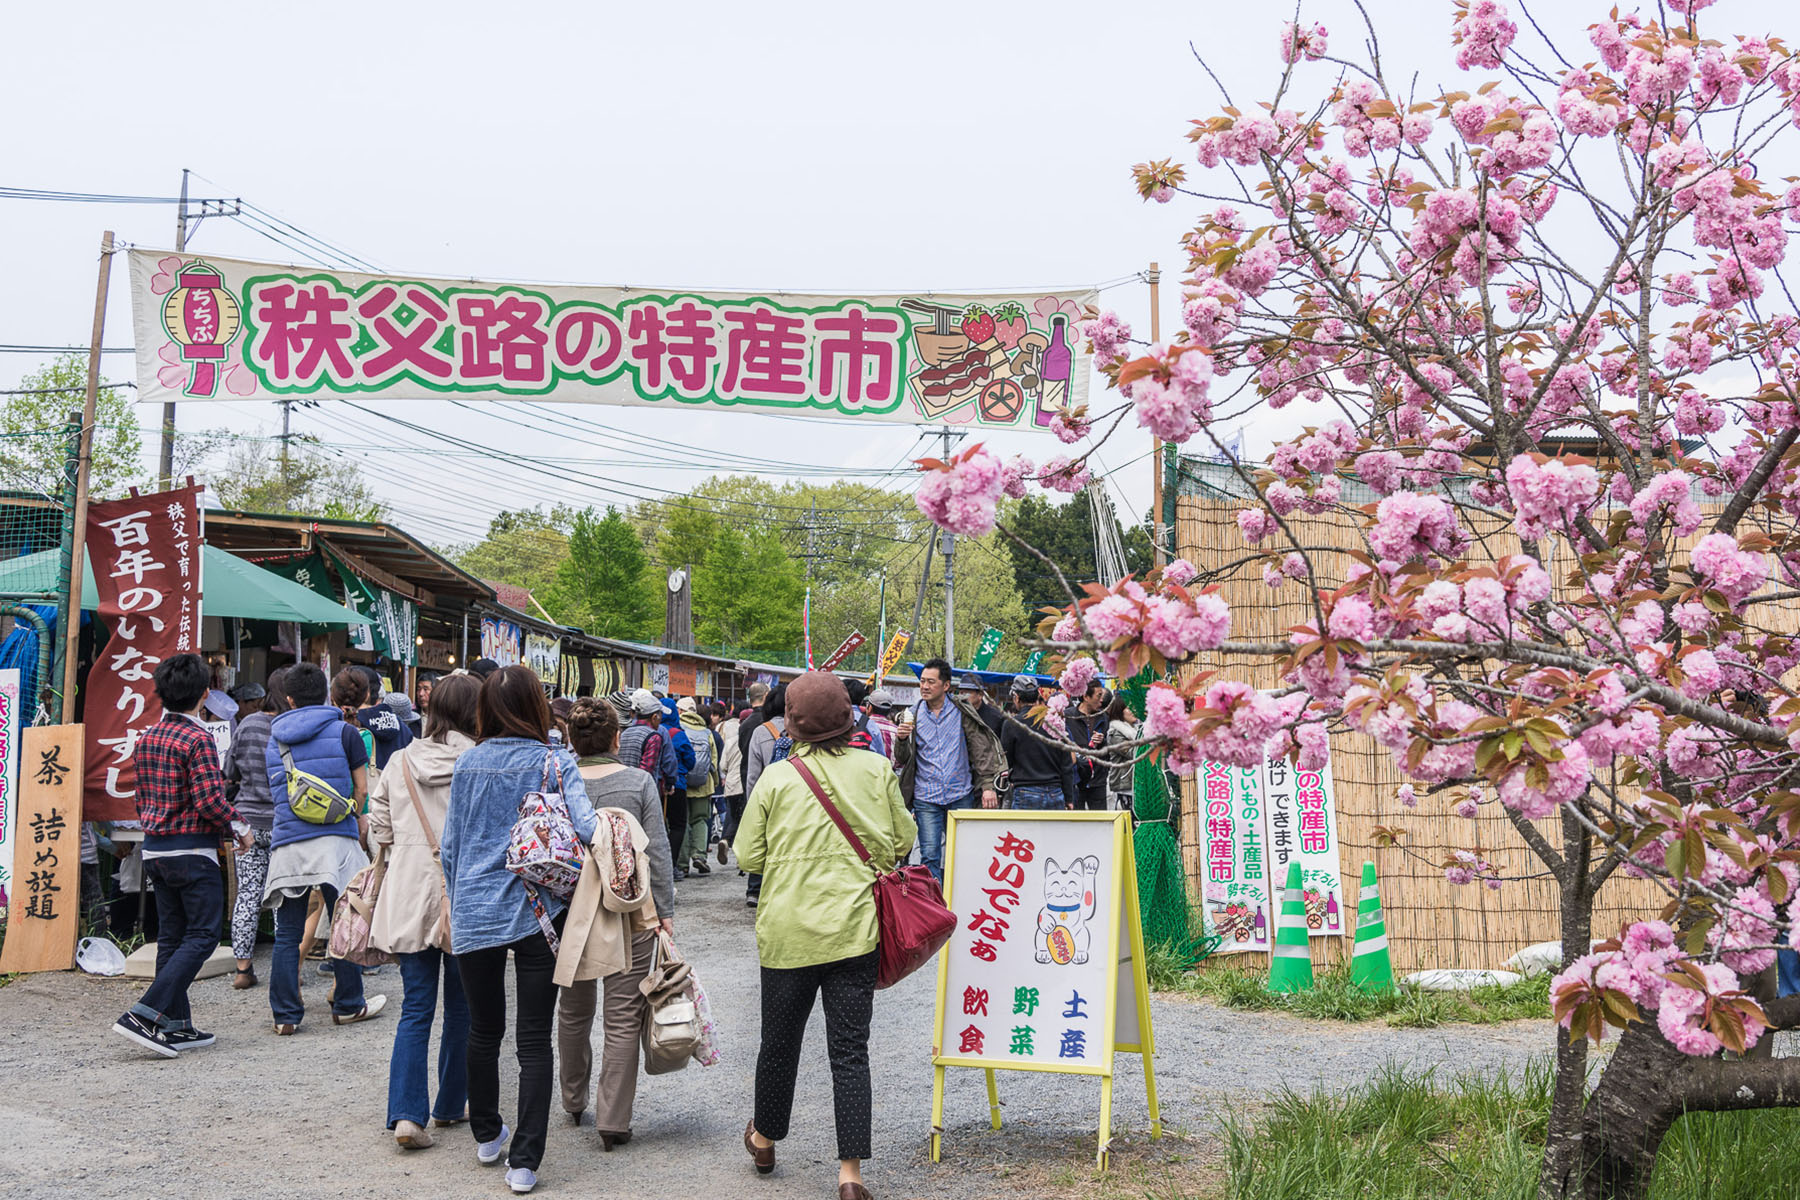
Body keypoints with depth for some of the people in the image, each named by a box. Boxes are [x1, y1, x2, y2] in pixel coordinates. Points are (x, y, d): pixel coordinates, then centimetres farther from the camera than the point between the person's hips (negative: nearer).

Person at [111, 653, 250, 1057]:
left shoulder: (147, 738, 11)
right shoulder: (198, 739, -15)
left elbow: (142, 799, 16)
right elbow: (209, 800, -20)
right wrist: (239, 828, -5)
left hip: (155, 850, 8)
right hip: (193, 850, -8)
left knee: (171, 937, 12)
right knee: (202, 936, -3)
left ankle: (176, 1026, 14)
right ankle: (145, 1015, -12)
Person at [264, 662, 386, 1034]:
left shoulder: (273, 739, 15)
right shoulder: (344, 732, 3)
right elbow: (361, 788, 3)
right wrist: (357, 819, 21)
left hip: (287, 843, 3)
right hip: (335, 840, -3)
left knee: (287, 933, 6)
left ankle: (285, 1014, 6)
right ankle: (348, 1006, 16)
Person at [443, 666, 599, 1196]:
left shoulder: (468, 763, 3)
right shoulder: (554, 762, -6)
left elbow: (450, 843, 7)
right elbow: (586, 828, -19)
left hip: (473, 913, 3)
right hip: (535, 912, -3)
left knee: (483, 1031, 18)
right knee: (533, 1040, 3)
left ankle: (487, 1136, 34)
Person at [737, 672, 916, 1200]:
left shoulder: (775, 778, -7)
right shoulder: (876, 770, -4)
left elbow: (748, 855, -1)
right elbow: (904, 841, 5)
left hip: (788, 931, 0)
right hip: (855, 928, 0)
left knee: (780, 1040, 17)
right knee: (850, 1050, 4)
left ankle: (765, 1138, 37)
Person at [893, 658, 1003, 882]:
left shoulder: (962, 711, 0)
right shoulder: (913, 714, 3)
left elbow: (982, 748, 1)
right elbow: (903, 761, 4)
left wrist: (989, 785, -9)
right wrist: (902, 740, -17)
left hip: (961, 796, 0)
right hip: (926, 798, 0)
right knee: (930, 856, -3)